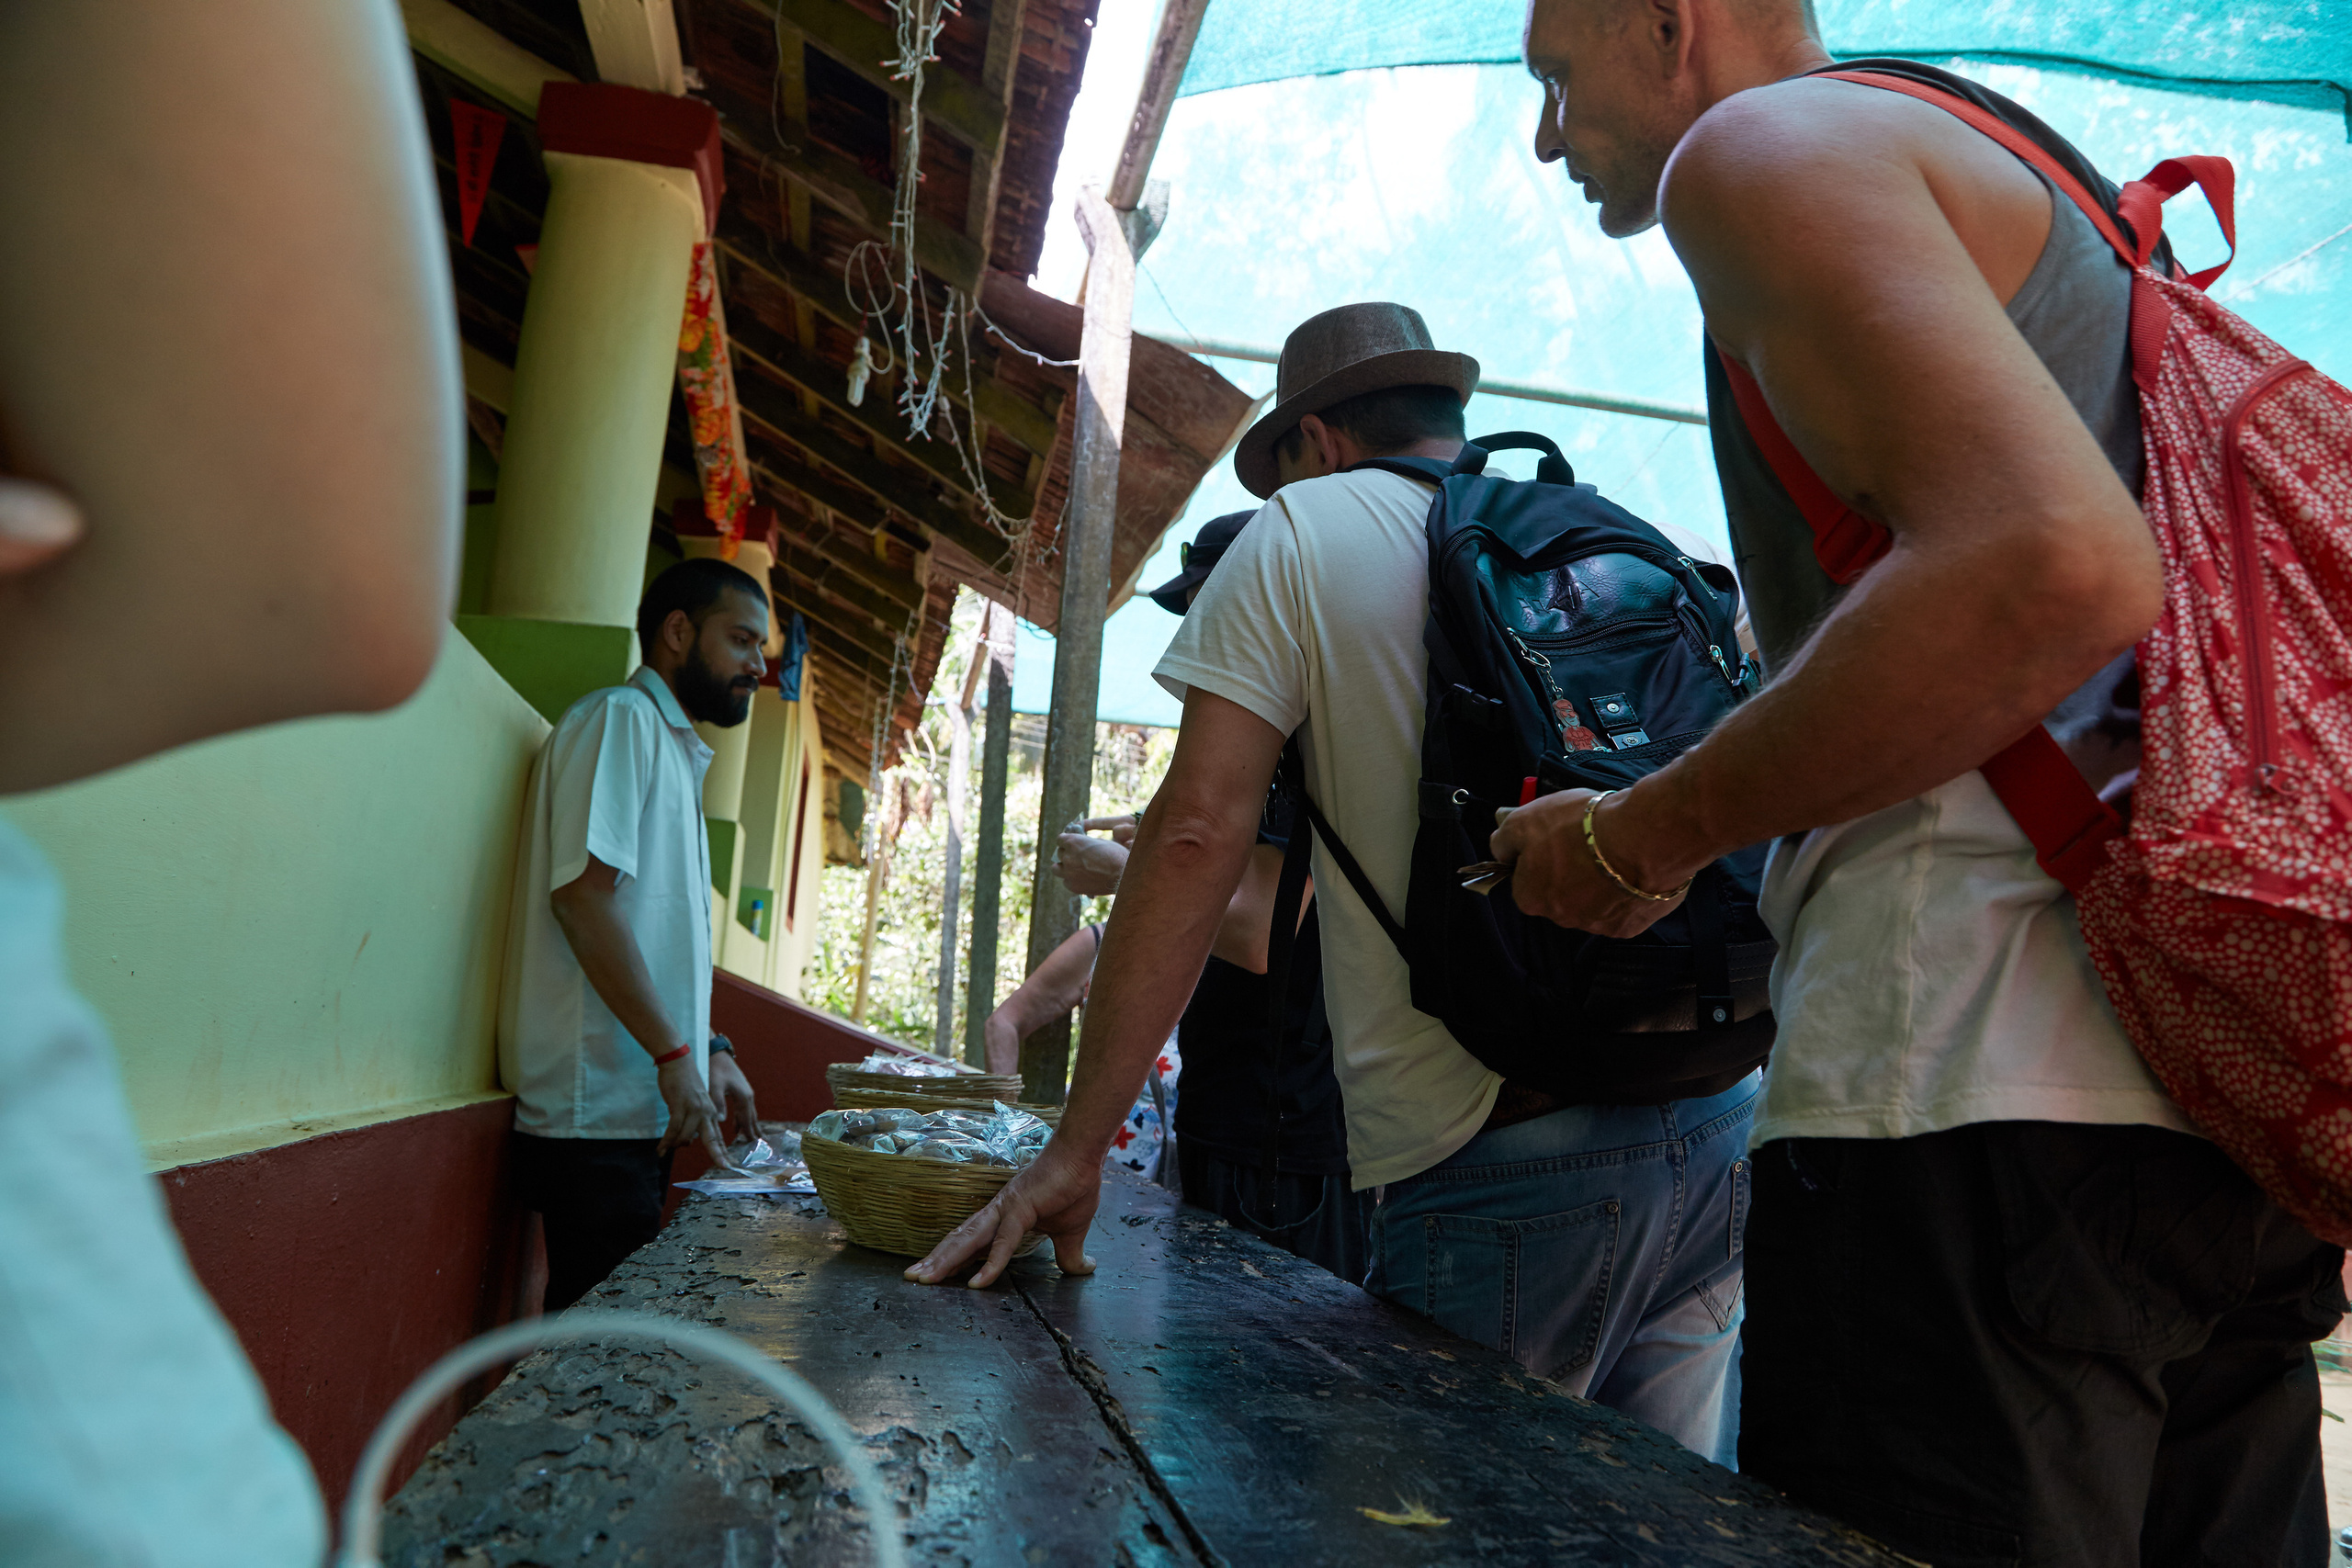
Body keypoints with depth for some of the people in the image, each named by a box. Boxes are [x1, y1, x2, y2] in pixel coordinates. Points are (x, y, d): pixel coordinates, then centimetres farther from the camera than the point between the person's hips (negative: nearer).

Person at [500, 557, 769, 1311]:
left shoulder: (674, 749, 22)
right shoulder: (622, 718, -7)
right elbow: (585, 894, -19)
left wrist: (710, 1051, 16)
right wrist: (676, 1055, -18)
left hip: (641, 1112, 9)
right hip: (598, 1113, -9)